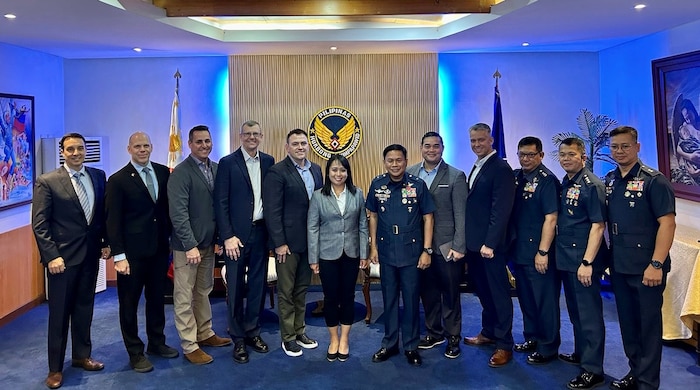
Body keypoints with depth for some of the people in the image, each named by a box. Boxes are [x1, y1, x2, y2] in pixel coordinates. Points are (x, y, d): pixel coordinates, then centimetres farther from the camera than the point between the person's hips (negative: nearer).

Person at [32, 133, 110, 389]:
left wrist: (106, 242, 4)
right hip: (62, 256, -4)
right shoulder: (47, 182, -8)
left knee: (84, 308, 16)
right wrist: (51, 256, -16)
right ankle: (55, 368, 21)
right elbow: (39, 224, -10)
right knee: (59, 313, 6)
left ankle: (82, 356, 33)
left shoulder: (98, 176, 5)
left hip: (91, 254, 4)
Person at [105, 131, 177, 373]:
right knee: (129, 303, 8)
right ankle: (135, 353, 22)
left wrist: (172, 236, 6)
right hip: (133, 251, -4)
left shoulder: (163, 172, 4)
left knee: (157, 298, 17)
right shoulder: (118, 180, -8)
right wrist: (119, 256, -14)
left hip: (160, 248, 4)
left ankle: (156, 342, 34)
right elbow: (113, 221, -9)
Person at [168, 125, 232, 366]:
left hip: (208, 242, 6)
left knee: (204, 292, 19)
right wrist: (190, 245, -21)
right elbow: (178, 213, -18)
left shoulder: (217, 169, 5)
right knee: (184, 297, 4)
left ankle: (205, 334, 32)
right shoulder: (181, 173, -13)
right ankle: (189, 346, 14)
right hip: (187, 245, -6)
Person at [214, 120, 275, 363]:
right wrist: (228, 237, -13)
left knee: (258, 285, 12)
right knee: (235, 287, 5)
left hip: (261, 232, 4)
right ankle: (238, 339, 18)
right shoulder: (227, 163, -5)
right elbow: (220, 202, -8)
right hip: (237, 234, -4)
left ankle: (253, 332, 27)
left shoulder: (268, 161, 7)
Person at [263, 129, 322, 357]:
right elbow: (272, 211, -14)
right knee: (286, 291, 7)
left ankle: (299, 331, 29)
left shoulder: (315, 170, 9)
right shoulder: (277, 172, -11)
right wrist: (279, 242, -16)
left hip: (310, 241, 6)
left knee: (302, 289, 16)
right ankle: (288, 337, 19)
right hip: (288, 241, -6)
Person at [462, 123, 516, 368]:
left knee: (499, 293, 2)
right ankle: (488, 332, 31)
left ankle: (504, 344, 13)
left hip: (490, 244, -8)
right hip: (474, 242, 8)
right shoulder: (476, 168, 15)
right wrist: (468, 241, 11)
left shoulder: (501, 168, -12)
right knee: (483, 291, 17)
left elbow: (501, 210, -19)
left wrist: (489, 243, -22)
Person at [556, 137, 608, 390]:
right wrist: (558, 253, 11)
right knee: (575, 311, 19)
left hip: (583, 260, -8)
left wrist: (587, 262, -21)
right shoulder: (564, 184, 10)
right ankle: (581, 353, 34)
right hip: (566, 259, 8)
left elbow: (598, 225, -16)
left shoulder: (591, 185, -12)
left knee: (589, 314, -1)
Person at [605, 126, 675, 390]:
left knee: (648, 324, 5)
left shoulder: (653, 180, -10)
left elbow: (667, 223, -15)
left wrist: (656, 264, -20)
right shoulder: (608, 181, 7)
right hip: (618, 266, 6)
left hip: (645, 267, -5)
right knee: (627, 321, 15)